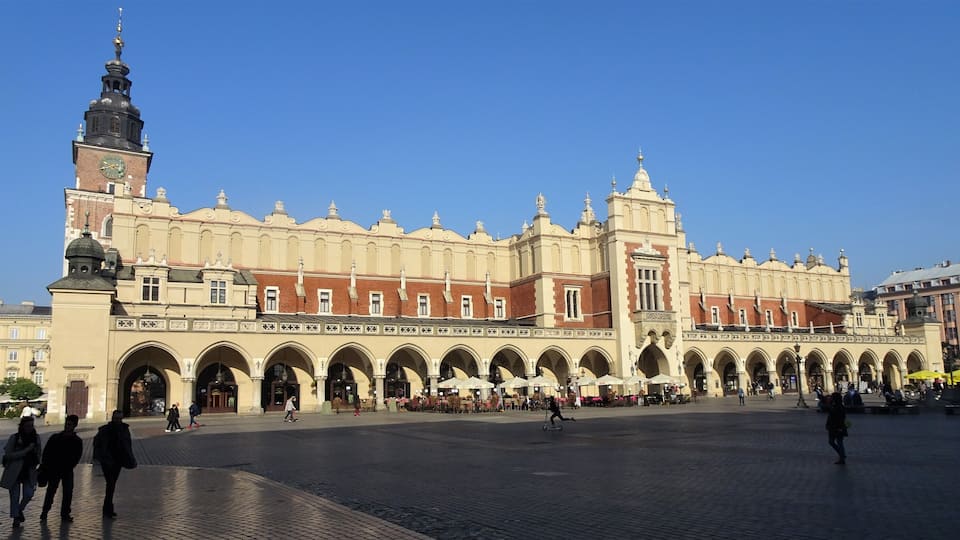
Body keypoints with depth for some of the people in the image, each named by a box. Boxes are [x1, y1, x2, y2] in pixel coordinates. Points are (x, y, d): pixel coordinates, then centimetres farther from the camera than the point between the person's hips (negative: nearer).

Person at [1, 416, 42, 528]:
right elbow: (8, 454, -15)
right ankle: (16, 517, 20)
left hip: (29, 472, 3)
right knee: (15, 495, 3)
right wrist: (26, 450, -23)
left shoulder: (36, 438, 2)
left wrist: (36, 463, 4)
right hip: (14, 472, -3)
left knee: (29, 494, -1)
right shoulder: (14, 438, -11)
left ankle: (20, 510, 28)